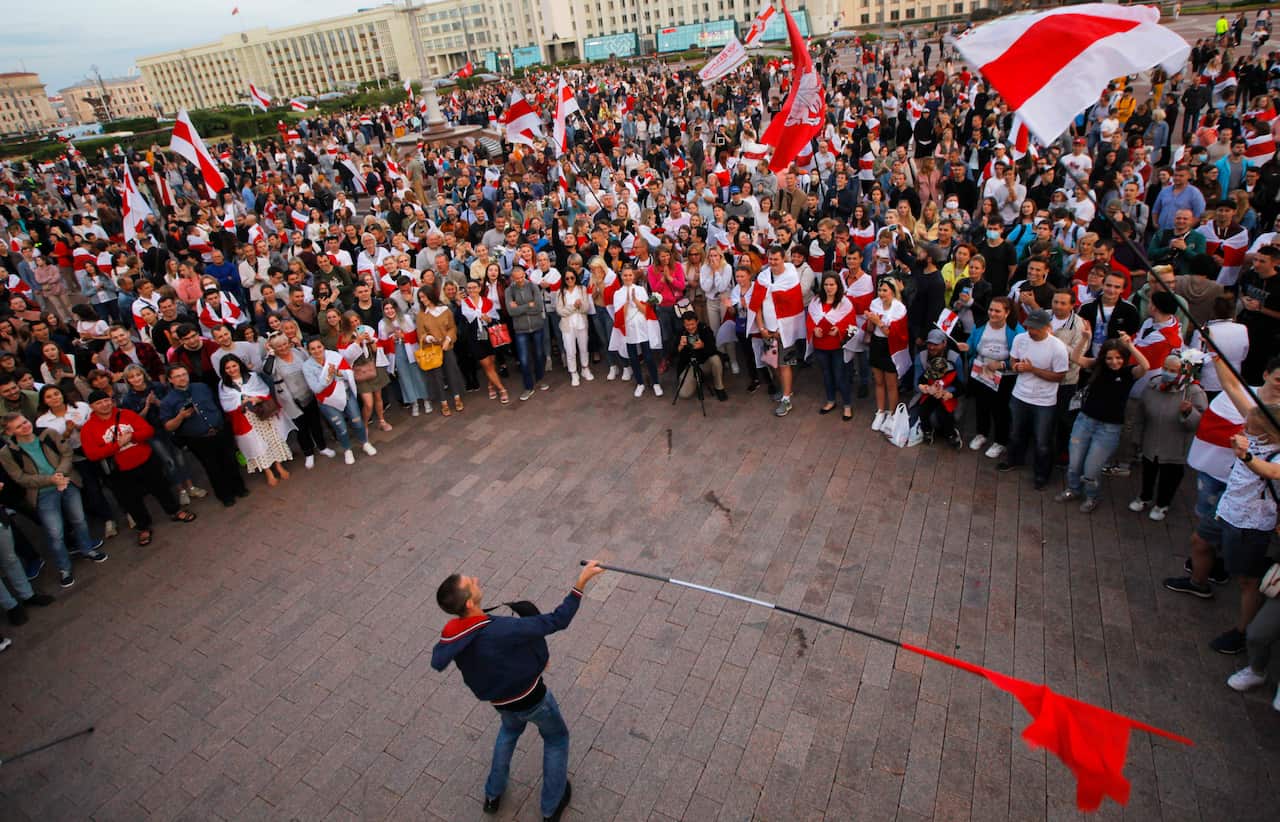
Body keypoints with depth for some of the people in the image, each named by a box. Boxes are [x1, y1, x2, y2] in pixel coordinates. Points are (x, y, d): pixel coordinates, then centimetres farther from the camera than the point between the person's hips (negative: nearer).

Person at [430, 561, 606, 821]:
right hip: (531, 698, -5)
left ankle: (493, 796, 49)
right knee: (556, 739, 24)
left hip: (500, 700, 5)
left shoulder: (450, 634, -22)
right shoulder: (502, 630, -41)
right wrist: (581, 582, -35)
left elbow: (437, 662, 0)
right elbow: (556, 621, -38)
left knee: (510, 729, 38)